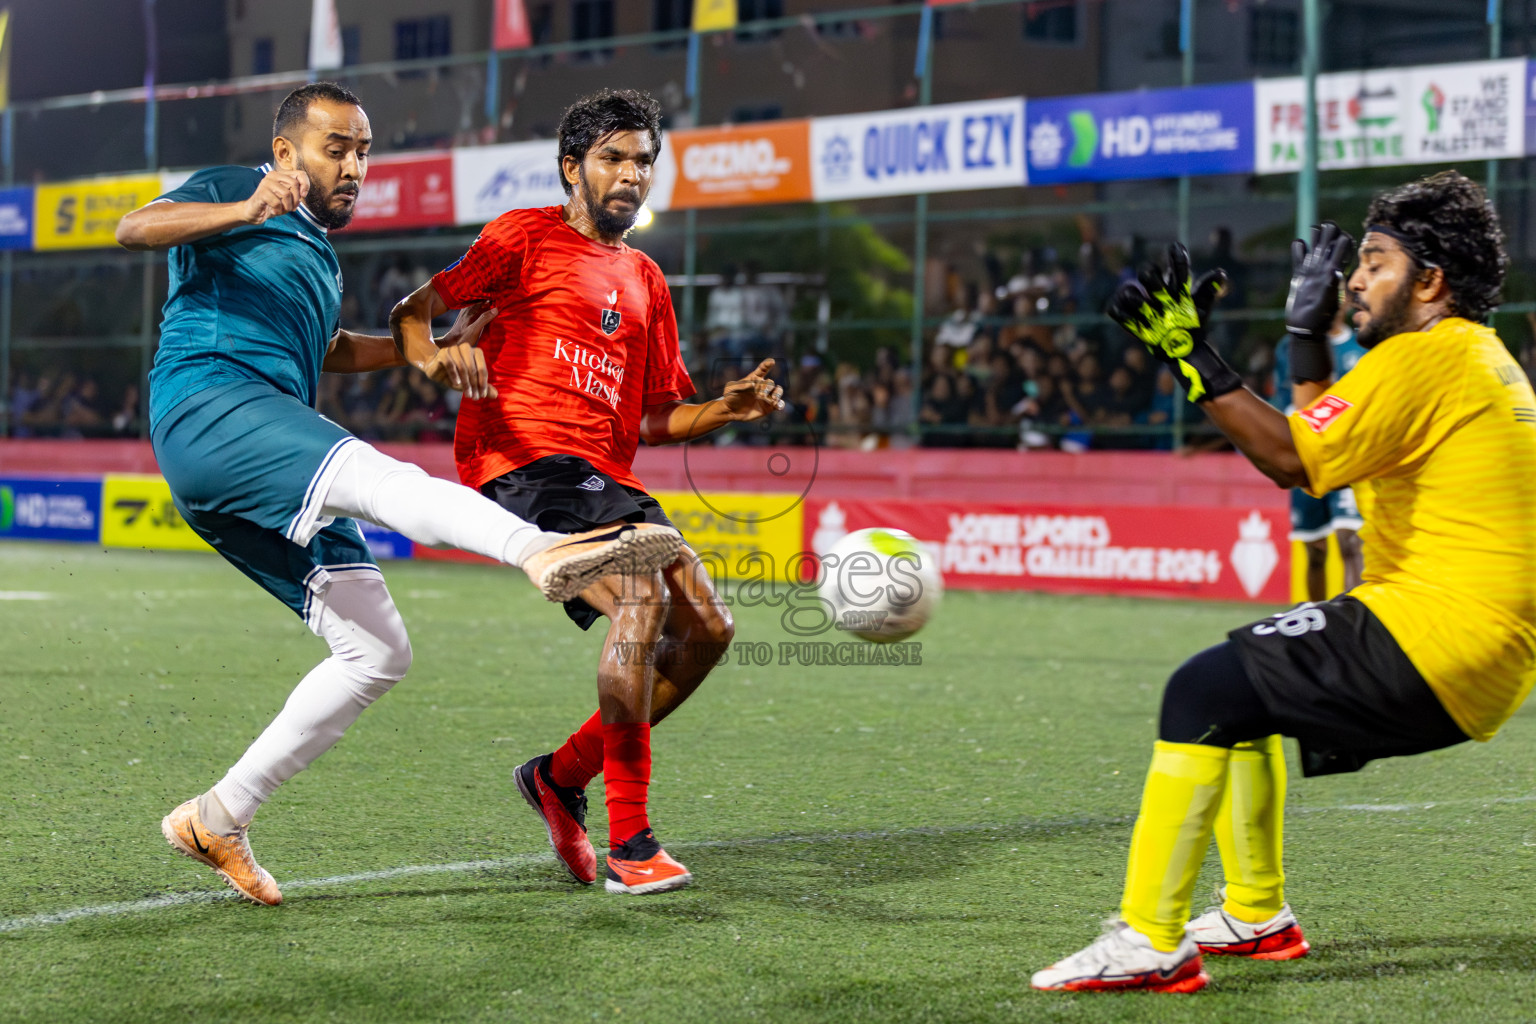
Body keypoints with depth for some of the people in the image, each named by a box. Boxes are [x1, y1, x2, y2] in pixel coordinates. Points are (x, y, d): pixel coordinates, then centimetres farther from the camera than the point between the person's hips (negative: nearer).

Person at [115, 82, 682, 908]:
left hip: (269, 484, 9)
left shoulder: (319, 254, 33)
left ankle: (218, 818, 7)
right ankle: (542, 550, -67)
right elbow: (135, 228, -9)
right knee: (375, 476, -37)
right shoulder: (229, 192, 8)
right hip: (208, 402, -9)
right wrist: (246, 211, -26)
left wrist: (425, 352, 23)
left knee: (378, 653, 1)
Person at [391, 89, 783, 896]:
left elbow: (653, 418, 25)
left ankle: (562, 777, 14)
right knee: (642, 595, -27)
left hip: (606, 477, 8)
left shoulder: (644, 280, 24)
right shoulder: (527, 237, 6)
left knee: (707, 627, -4)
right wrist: (435, 356, -20)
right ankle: (629, 845, -22)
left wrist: (728, 409, 7)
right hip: (522, 460, -8)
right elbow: (415, 311, 2)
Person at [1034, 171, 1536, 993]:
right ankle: (1256, 915, 28)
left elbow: (1293, 460, -19)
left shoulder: (1424, 356, -12)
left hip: (1439, 633, -11)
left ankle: (1149, 942, -20)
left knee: (1206, 690, -17)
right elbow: (1322, 442, 25)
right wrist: (1309, 332, 23)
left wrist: (1193, 360, -17)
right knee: (1243, 678, 24)